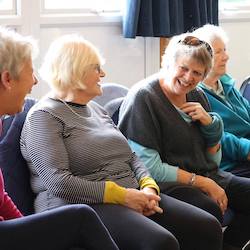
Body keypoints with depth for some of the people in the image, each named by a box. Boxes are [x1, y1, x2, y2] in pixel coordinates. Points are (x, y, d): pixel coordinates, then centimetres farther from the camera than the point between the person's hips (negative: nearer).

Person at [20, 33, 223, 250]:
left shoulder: (96, 109, 21)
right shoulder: (43, 116, -5)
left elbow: (131, 157, 20)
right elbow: (58, 183, -18)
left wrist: (149, 187, -2)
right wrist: (123, 195, -18)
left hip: (131, 197, 8)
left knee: (208, 227, -10)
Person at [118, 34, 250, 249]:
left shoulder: (197, 95, 12)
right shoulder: (142, 98, -12)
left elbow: (214, 161, 15)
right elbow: (149, 168, -18)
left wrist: (209, 122, -4)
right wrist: (201, 182, -16)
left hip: (209, 177, 8)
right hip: (170, 187, -8)